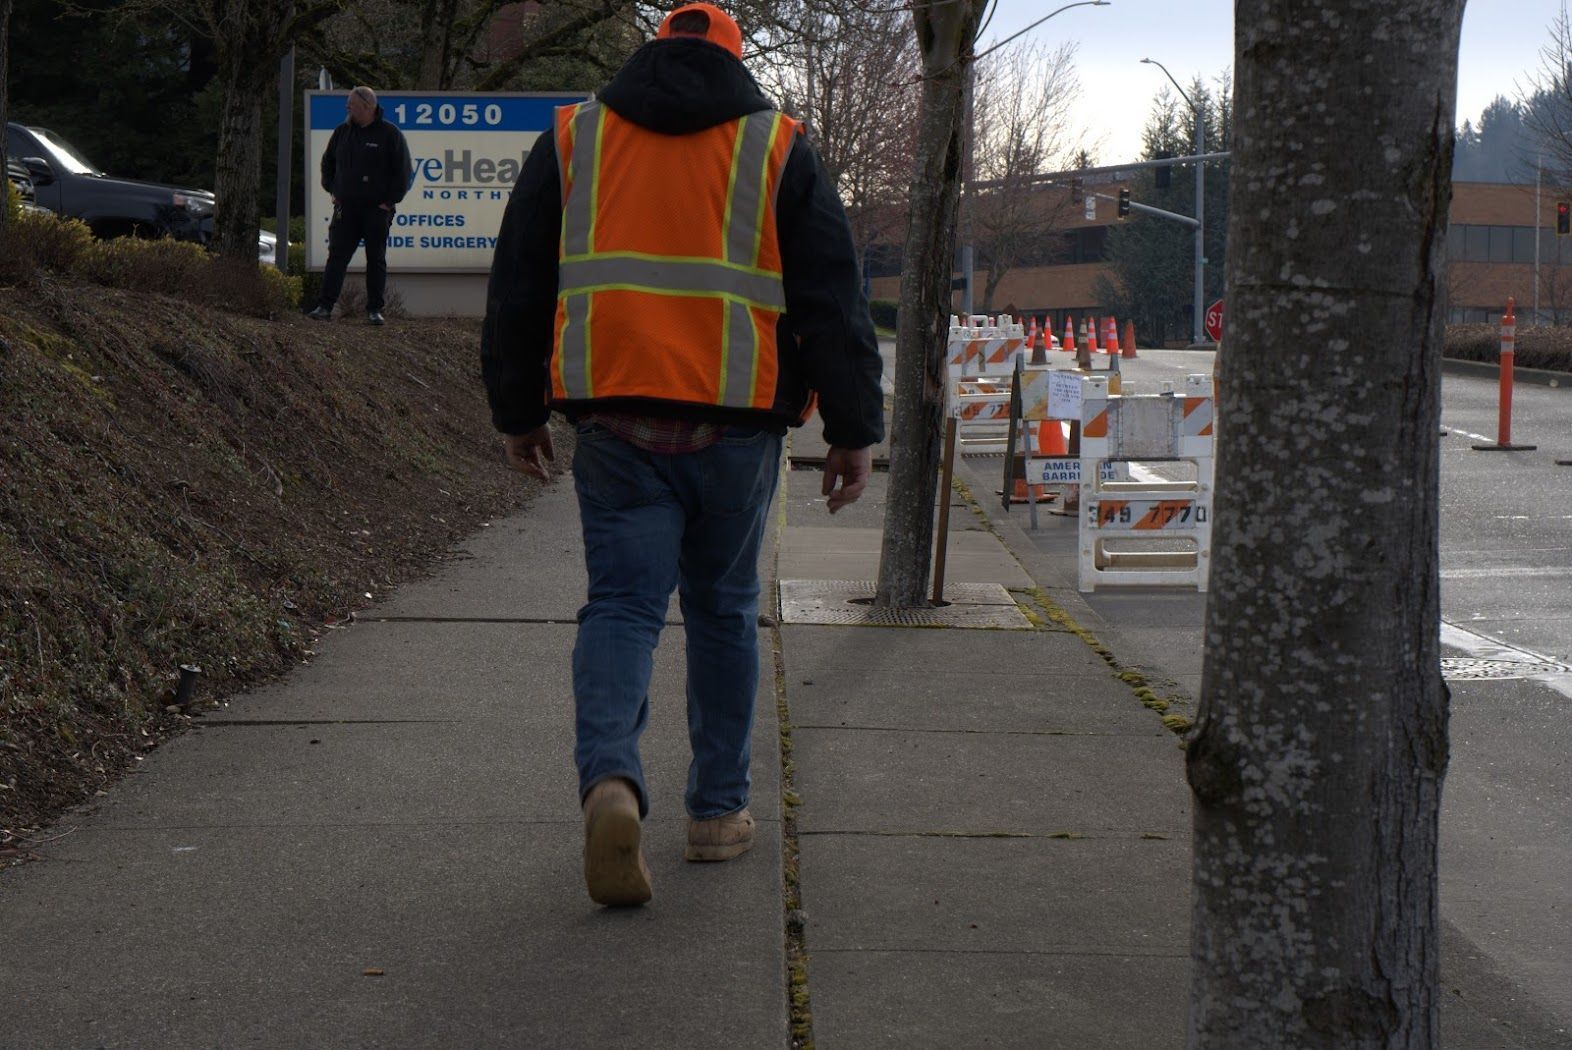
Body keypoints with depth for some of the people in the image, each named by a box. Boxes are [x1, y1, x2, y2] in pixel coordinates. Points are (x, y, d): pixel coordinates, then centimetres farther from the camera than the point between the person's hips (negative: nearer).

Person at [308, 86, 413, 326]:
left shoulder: (390, 134, -4)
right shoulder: (342, 132, 9)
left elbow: (404, 171, -3)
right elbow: (327, 163, 23)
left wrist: (390, 200, -7)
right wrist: (332, 190, 13)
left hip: (377, 210, -3)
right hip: (346, 208, 3)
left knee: (376, 260, 4)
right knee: (336, 257, -3)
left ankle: (374, 310, 9)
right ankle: (324, 307, -5)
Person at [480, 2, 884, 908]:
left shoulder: (573, 137, 10)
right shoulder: (780, 147, 6)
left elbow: (517, 288, 11)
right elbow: (833, 301, 2)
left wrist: (518, 412, 17)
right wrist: (854, 431, 4)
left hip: (613, 415, 1)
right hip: (737, 420, 0)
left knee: (623, 602, 2)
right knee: (724, 610, 13)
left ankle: (611, 778, -23)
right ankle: (719, 809, 18)